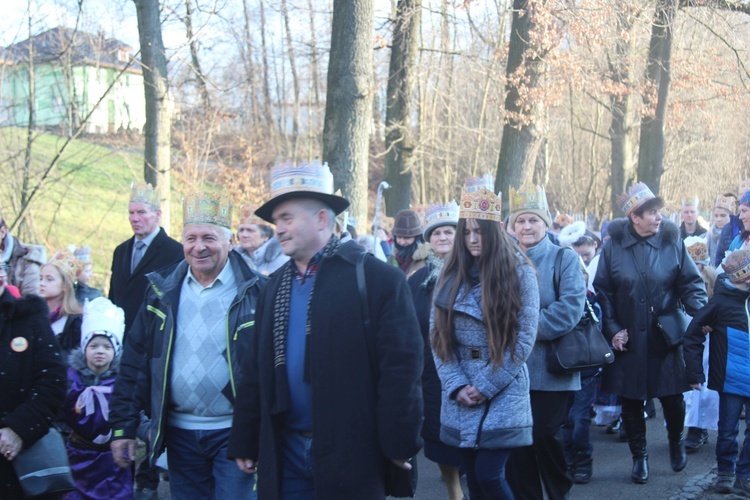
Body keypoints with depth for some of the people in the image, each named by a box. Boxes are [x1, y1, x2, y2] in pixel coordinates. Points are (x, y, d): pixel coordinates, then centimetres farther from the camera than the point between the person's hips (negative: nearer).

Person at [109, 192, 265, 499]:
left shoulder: (255, 293, -6)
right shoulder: (163, 291, 5)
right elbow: (135, 361, 7)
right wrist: (123, 426, 4)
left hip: (233, 432, -4)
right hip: (180, 433, 4)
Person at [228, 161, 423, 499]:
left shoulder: (378, 279, -7)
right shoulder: (275, 287, 11)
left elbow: (400, 367, -10)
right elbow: (256, 371, 12)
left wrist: (399, 444, -11)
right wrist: (245, 444, 11)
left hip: (351, 456, -5)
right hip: (285, 456, 5)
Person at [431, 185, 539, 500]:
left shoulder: (519, 272, -4)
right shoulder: (452, 273, 7)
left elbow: (524, 338, -8)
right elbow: (438, 335, 4)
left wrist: (485, 386, -11)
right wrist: (456, 386, -7)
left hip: (503, 393, -4)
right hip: (460, 399, 4)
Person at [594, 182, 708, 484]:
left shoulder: (672, 242, -3)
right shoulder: (614, 246, -5)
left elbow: (691, 283, 0)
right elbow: (602, 290, -1)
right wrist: (612, 329, -7)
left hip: (666, 338, 0)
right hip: (628, 340, 0)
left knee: (672, 397, 6)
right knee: (631, 401, 7)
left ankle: (676, 442, 36)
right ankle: (639, 457, 25)